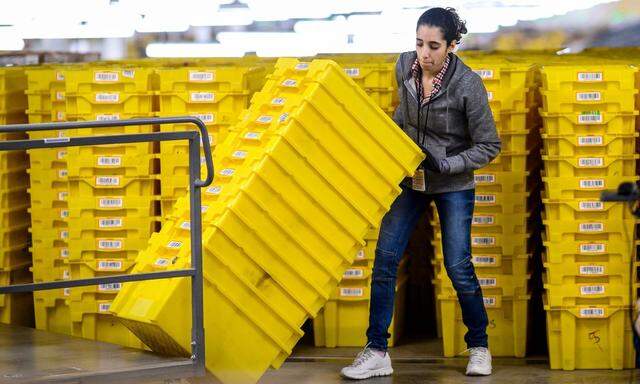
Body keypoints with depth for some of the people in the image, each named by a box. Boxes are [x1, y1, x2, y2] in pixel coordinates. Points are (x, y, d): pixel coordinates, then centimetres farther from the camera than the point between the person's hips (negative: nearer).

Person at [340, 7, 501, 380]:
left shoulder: (468, 84, -22)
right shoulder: (405, 66, -8)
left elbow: (489, 146, -15)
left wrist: (443, 164, -22)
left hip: (453, 184, -4)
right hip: (409, 177, 4)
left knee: (458, 267, -4)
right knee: (385, 260, -3)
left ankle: (479, 347, 17)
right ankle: (377, 353, 2)